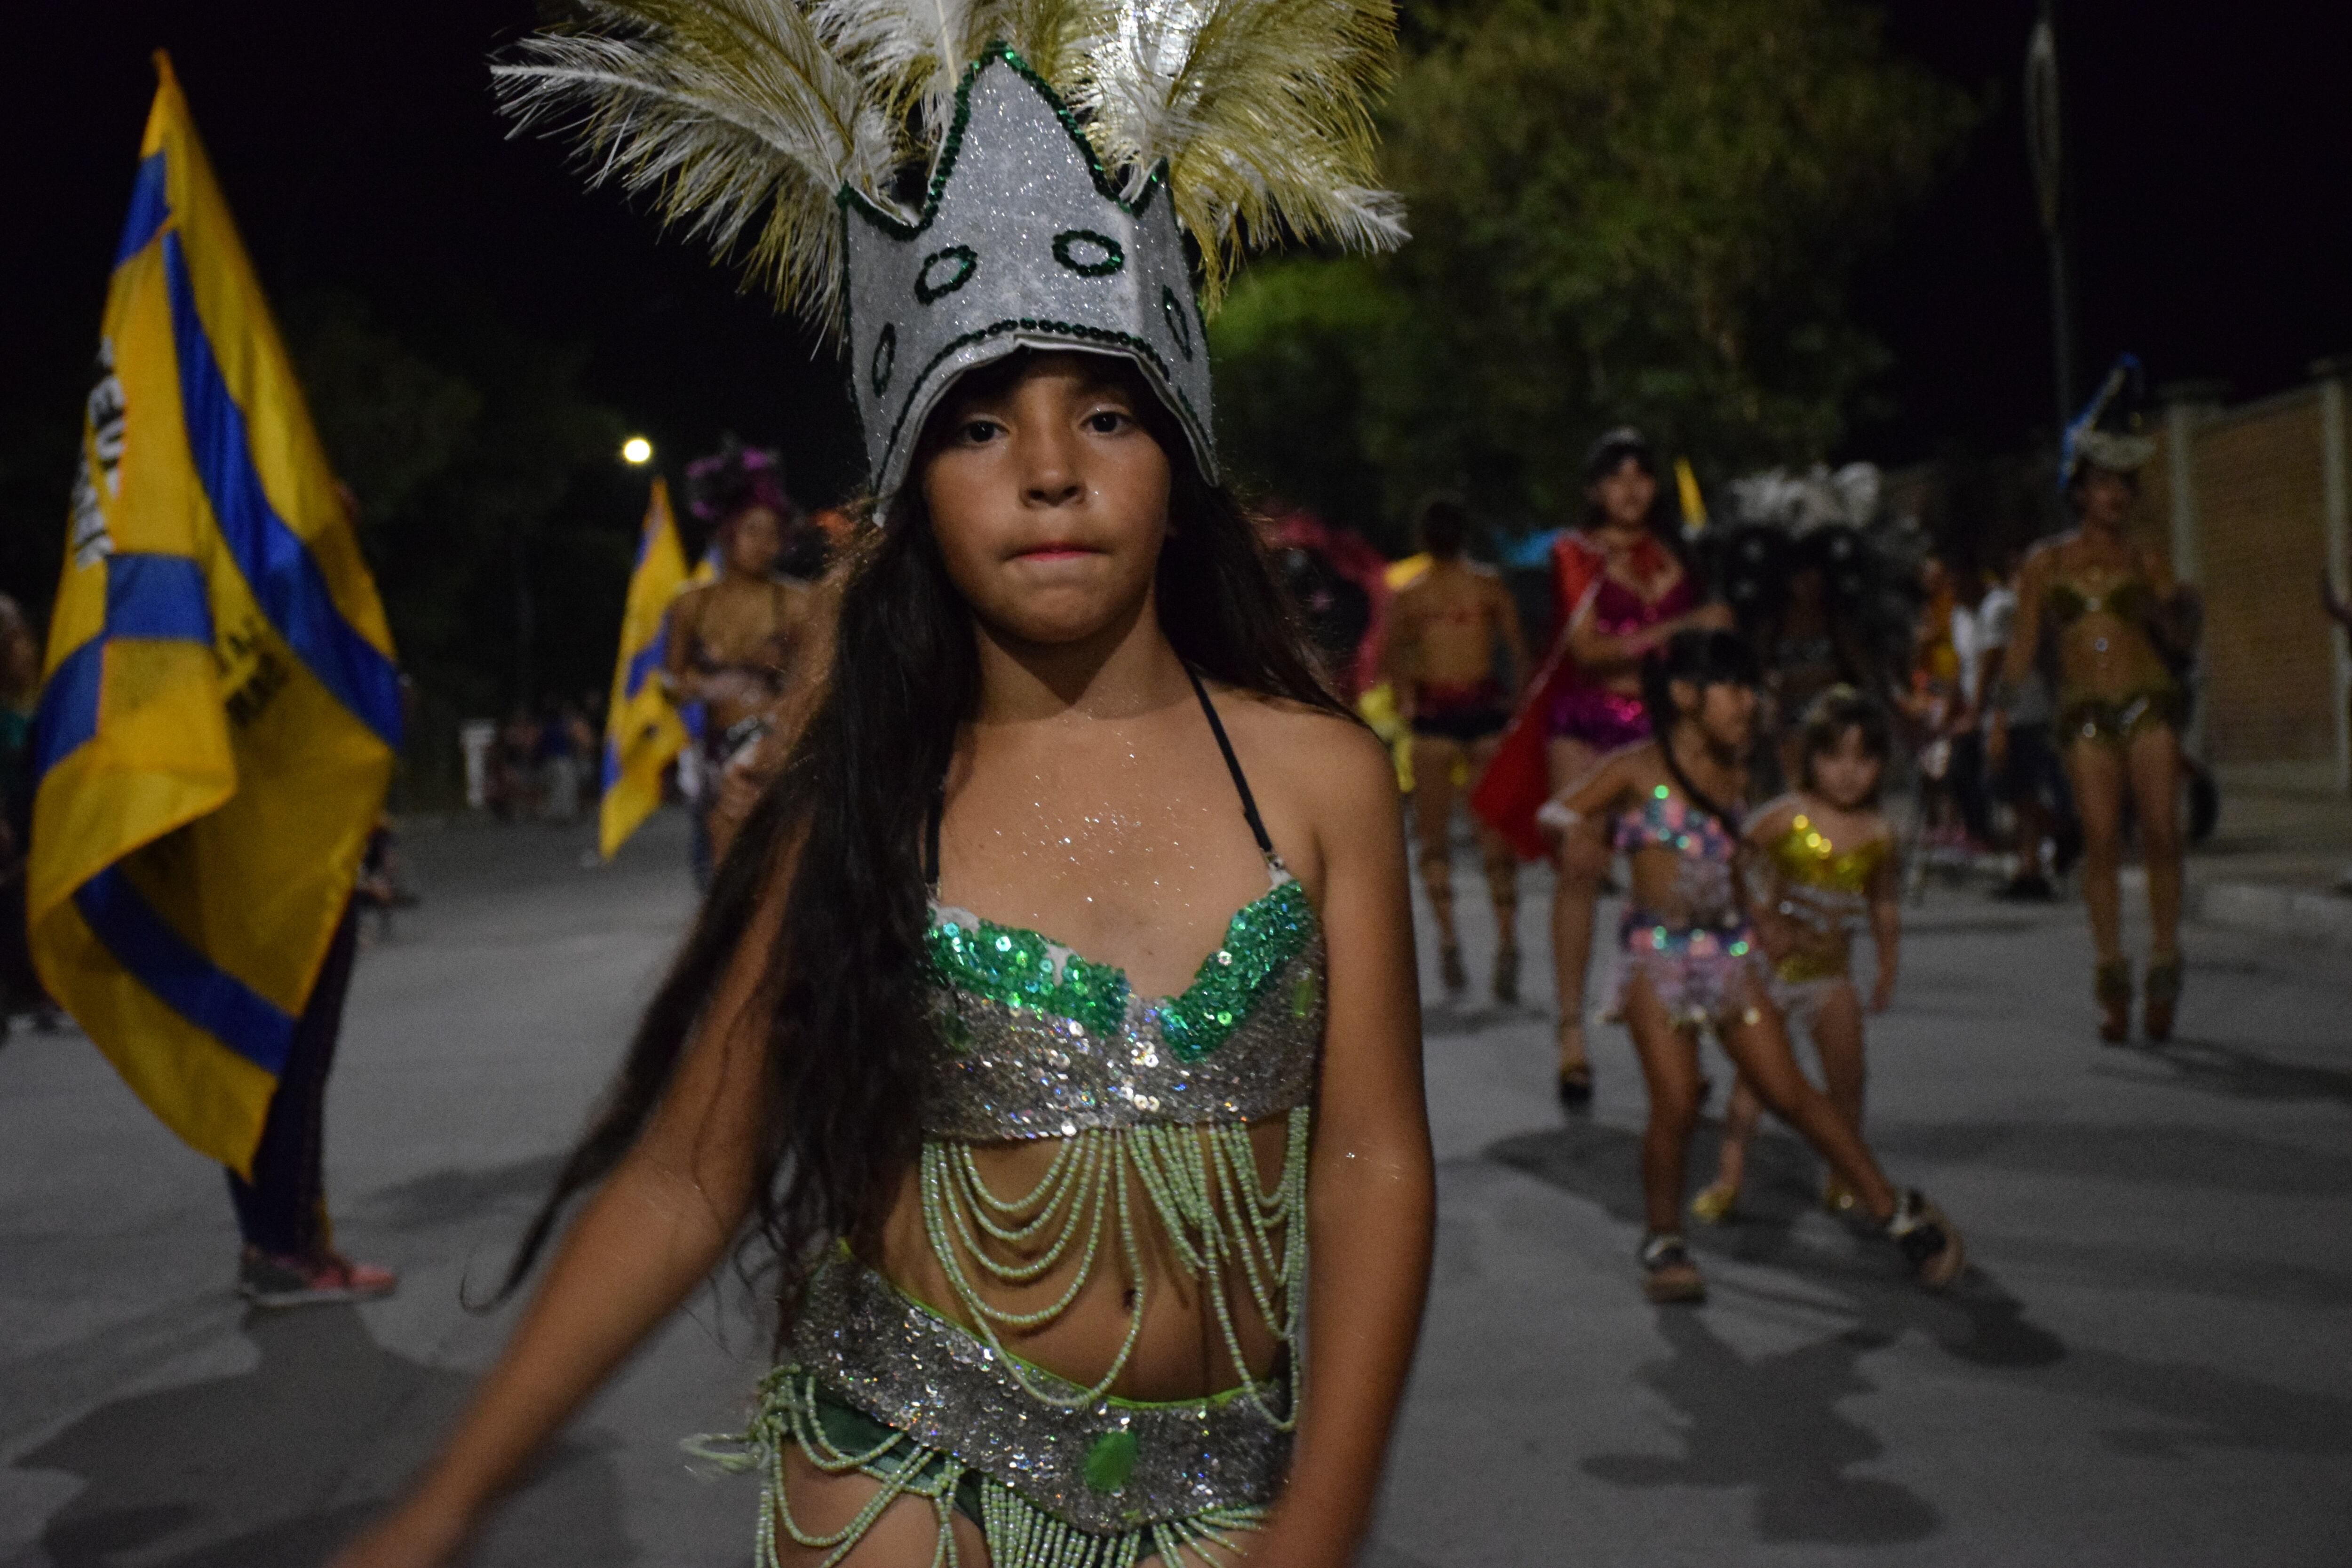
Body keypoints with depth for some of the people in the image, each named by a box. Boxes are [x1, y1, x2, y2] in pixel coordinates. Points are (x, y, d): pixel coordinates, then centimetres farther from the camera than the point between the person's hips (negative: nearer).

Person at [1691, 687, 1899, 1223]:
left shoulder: (1878, 835, 0)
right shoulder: (1786, 817, -12)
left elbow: (1884, 905, 12)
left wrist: (1888, 969, 15)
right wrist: (1762, 919, -16)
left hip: (1832, 971, 3)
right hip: (1772, 961, -3)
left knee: (1847, 1077, 3)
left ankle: (1844, 1179, 20)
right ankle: (1729, 1175, 4)